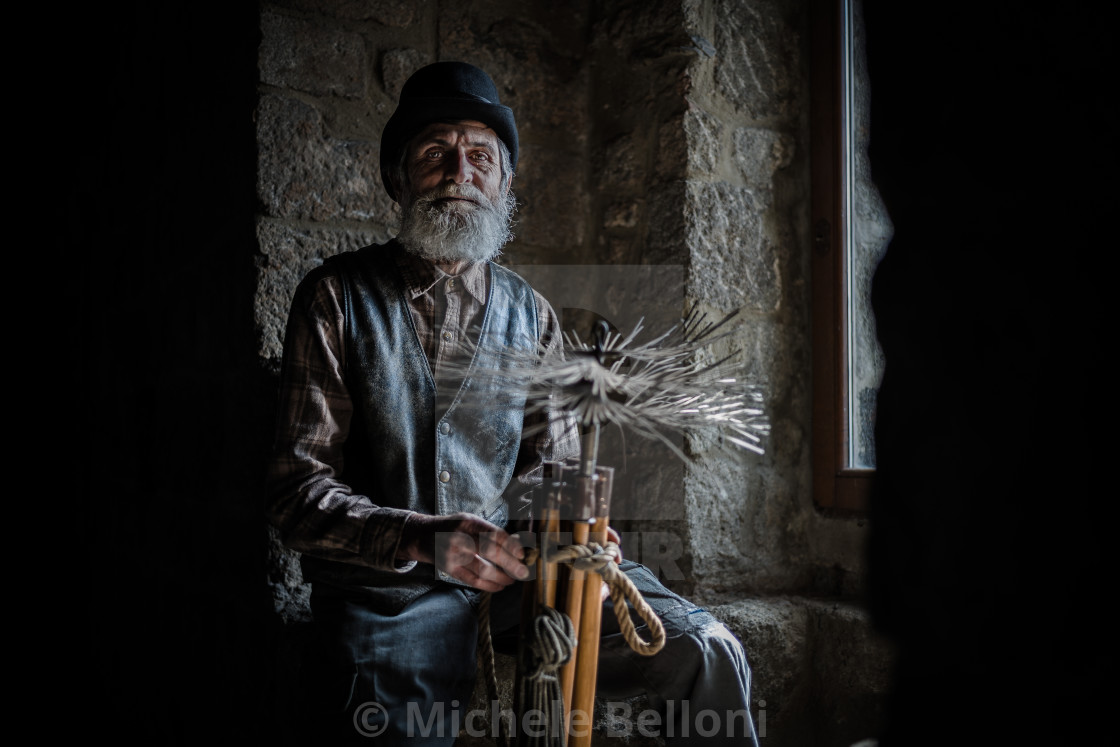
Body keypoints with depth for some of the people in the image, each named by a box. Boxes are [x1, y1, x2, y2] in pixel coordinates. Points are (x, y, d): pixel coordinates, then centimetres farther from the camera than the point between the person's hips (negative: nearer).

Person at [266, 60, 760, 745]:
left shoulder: (530, 314, 11)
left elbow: (550, 462, 13)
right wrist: (421, 538, -24)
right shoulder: (338, 296, 0)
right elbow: (298, 487, -6)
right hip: (387, 590, -2)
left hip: (511, 563, 3)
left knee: (706, 652, -14)